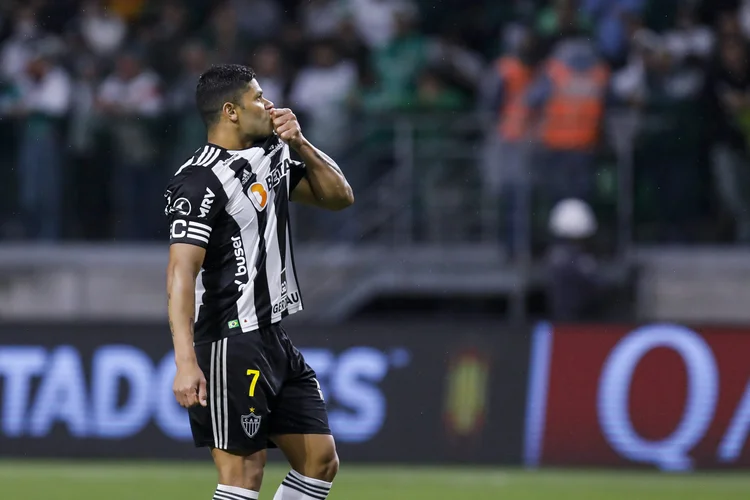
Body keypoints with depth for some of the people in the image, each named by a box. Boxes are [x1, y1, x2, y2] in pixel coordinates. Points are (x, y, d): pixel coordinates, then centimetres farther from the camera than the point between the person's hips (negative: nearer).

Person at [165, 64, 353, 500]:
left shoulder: (273, 156, 12)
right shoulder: (200, 180, -15)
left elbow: (339, 197, 18)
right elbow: (181, 274, -22)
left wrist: (300, 144, 1)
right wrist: (186, 361, -31)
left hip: (274, 340, 9)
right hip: (231, 345, -9)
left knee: (321, 461, 8)